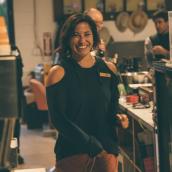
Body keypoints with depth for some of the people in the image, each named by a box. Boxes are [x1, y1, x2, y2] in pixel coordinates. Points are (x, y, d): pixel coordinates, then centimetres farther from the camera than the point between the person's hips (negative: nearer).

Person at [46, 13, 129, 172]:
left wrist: (118, 118, -7)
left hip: (107, 151, 3)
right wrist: (94, 147, -17)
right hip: (72, 153, -3)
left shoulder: (108, 68, 5)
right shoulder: (59, 73, -7)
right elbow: (58, 120, -11)